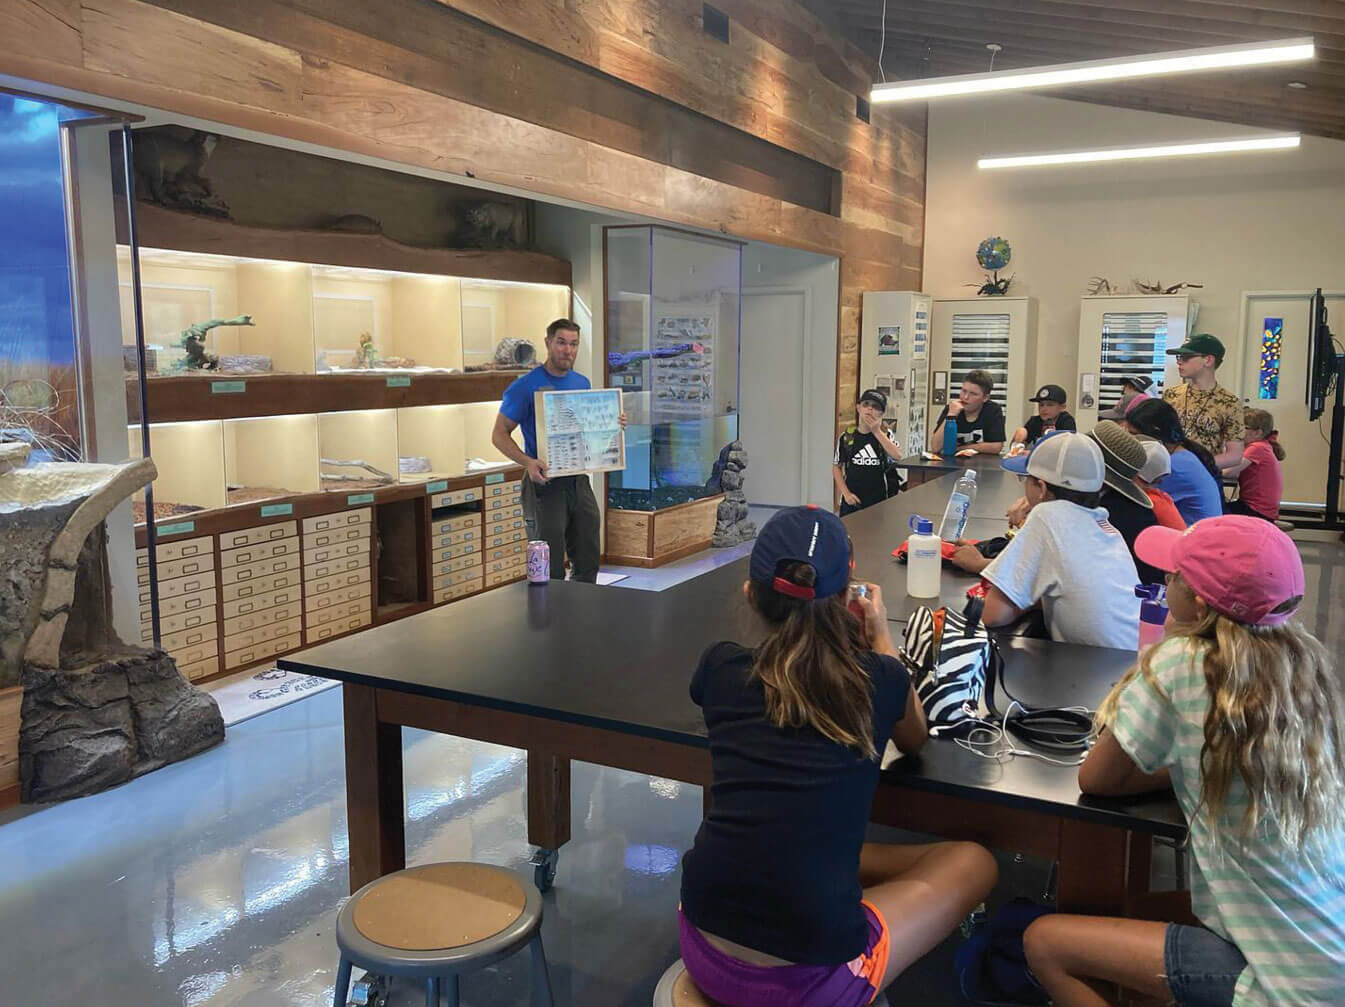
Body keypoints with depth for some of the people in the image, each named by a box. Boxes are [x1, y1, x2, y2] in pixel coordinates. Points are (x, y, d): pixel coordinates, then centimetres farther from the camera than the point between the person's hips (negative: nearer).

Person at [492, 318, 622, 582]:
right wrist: (528, 463, -24)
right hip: (545, 483, -6)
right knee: (551, 572, -1)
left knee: (588, 563, 12)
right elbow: (499, 434, -8)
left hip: (579, 480, 6)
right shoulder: (525, 387, -10)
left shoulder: (582, 383, 10)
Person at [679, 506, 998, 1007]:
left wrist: (776, 608, 34)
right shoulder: (880, 679, -7)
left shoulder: (720, 668, -3)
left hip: (703, 947, 5)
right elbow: (914, 739, 19)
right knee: (972, 861, 19)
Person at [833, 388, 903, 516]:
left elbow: (897, 455, -18)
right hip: (852, 499, 0)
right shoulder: (847, 437, 0)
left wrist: (877, 431, -16)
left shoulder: (885, 435, 0)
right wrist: (846, 493, -4)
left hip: (878, 500, 0)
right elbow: (836, 467, 6)